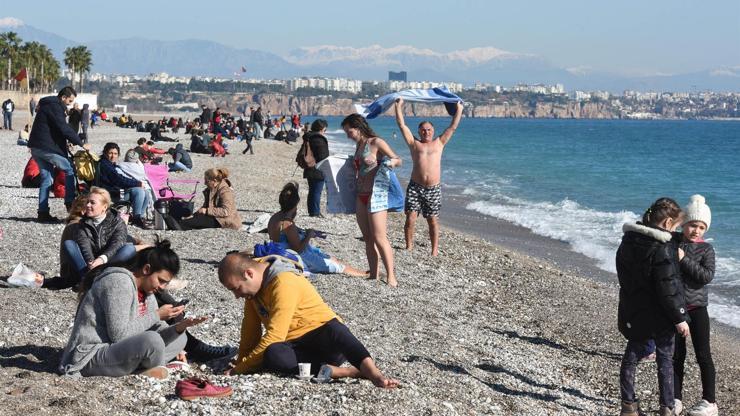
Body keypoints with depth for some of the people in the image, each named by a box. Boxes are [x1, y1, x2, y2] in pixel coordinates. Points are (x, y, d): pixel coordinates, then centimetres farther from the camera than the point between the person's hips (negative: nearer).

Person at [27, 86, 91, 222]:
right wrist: (81, 144, -16)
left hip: (37, 148, 10)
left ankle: (43, 212, 9)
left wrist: (69, 141, 14)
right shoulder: (55, 107, -14)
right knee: (70, 170, 2)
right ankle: (70, 203, 1)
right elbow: (65, 128, -20)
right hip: (47, 148, -10)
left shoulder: (48, 105, 19)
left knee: (46, 178, 11)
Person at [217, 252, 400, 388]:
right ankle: (349, 372, -32)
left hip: (323, 336, -6)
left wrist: (240, 369, -18)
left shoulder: (284, 284, -19)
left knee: (334, 330, -41)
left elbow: (274, 336, -22)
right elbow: (250, 329, 13)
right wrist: (242, 363, 3)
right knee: (272, 356, -30)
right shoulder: (256, 283, 8)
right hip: (296, 346, 6)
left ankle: (372, 372, -60)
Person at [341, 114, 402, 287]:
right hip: (361, 196, 8)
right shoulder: (359, 145, 14)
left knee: (379, 238, -11)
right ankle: (374, 274, 12)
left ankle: (391, 276, -6)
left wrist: (393, 162, -29)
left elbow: (398, 160, -9)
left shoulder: (376, 143, -9)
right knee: (368, 238, 7)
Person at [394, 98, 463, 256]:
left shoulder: (439, 143, 12)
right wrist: (399, 106, 8)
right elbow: (402, 124, 9)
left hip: (434, 188, 0)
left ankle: (435, 250, 12)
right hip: (415, 187, 0)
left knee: (433, 221, 5)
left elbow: (452, 127, 14)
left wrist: (459, 109, 14)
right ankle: (409, 246, 6)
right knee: (410, 219, -7)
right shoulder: (414, 143, 11)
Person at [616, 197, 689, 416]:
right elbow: (668, 288, -21)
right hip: (659, 316, -7)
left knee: (631, 356, 15)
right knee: (665, 359, 7)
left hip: (633, 313, 7)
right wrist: (679, 318, -14)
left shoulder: (628, 240, 2)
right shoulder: (663, 248, -22)